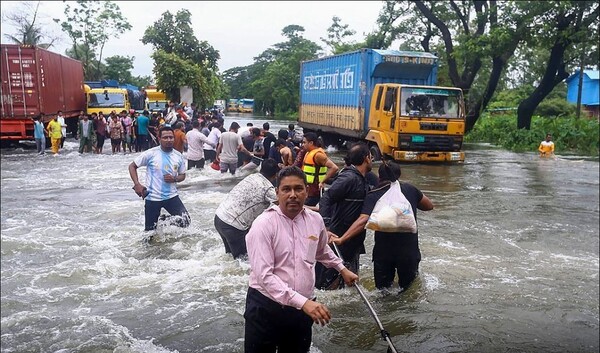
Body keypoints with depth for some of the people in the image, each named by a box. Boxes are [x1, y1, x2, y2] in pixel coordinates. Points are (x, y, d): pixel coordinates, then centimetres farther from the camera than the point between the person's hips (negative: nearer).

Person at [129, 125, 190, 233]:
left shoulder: (178, 156, 0)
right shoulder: (151, 154, -10)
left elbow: (182, 175, 13)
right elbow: (132, 166, -2)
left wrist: (174, 179, -11)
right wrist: (137, 184, -16)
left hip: (171, 196, 3)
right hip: (152, 198, -2)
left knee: (185, 221, -11)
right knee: (150, 230, 5)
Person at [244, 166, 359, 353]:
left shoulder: (316, 220, 1)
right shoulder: (264, 224, -16)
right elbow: (265, 275, -23)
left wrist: (342, 269, 31)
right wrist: (303, 302, -28)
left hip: (303, 309, 5)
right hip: (266, 307, -4)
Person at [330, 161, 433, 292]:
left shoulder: (373, 196, -6)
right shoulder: (409, 189, 0)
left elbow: (362, 221, -23)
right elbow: (429, 206, 14)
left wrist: (341, 239, -27)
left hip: (383, 251, -1)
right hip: (409, 250, 1)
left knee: (383, 290, 15)